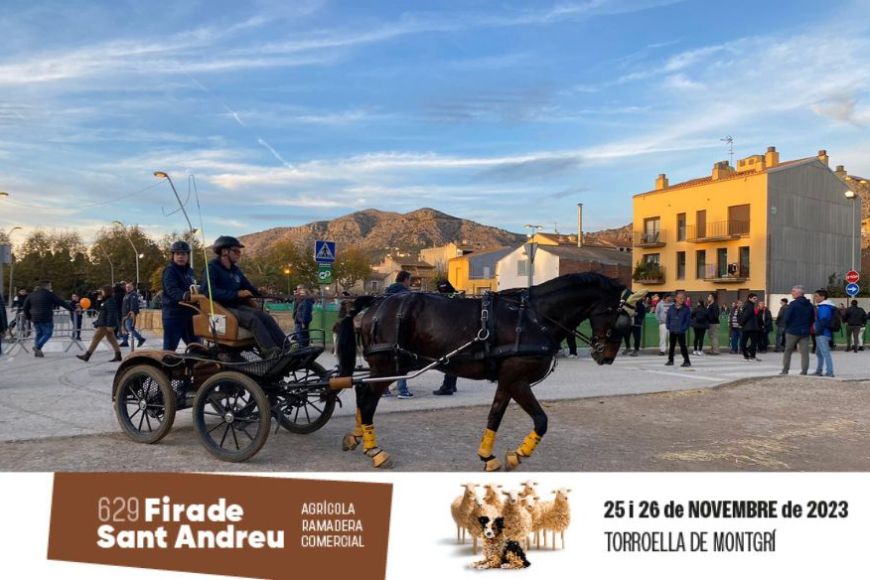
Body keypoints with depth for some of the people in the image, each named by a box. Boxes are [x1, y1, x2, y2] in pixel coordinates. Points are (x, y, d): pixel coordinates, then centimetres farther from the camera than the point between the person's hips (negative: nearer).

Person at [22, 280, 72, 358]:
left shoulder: (32, 295, 12)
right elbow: (61, 302, -6)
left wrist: (28, 316, 25)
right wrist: (71, 308, -2)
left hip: (35, 318, 7)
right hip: (46, 318, -7)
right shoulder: (49, 294, -7)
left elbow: (26, 306, 15)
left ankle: (37, 352, 14)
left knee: (39, 333, 16)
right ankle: (37, 347, -17)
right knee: (48, 333, 0)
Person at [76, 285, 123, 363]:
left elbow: (111, 313, -22)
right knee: (112, 339, 8)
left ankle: (86, 356, 1)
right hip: (104, 324, 11)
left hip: (105, 324, -11)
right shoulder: (106, 301, 17)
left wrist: (109, 325, -24)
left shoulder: (110, 301, -16)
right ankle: (118, 356, 8)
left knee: (96, 339, -5)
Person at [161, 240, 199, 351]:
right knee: (170, 347, -6)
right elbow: (172, 290, -25)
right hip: (173, 313, -7)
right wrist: (183, 295, -43)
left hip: (188, 313, 7)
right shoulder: (170, 270, -9)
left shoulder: (189, 271, 14)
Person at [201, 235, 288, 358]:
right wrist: (236, 294, -26)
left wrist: (259, 292, 3)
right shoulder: (212, 268, -4)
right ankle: (272, 354, -45)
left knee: (266, 317, -18)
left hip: (238, 306, 7)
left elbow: (249, 288, 26)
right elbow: (209, 292, -20)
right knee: (252, 318, -32)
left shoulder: (235, 270, 20)